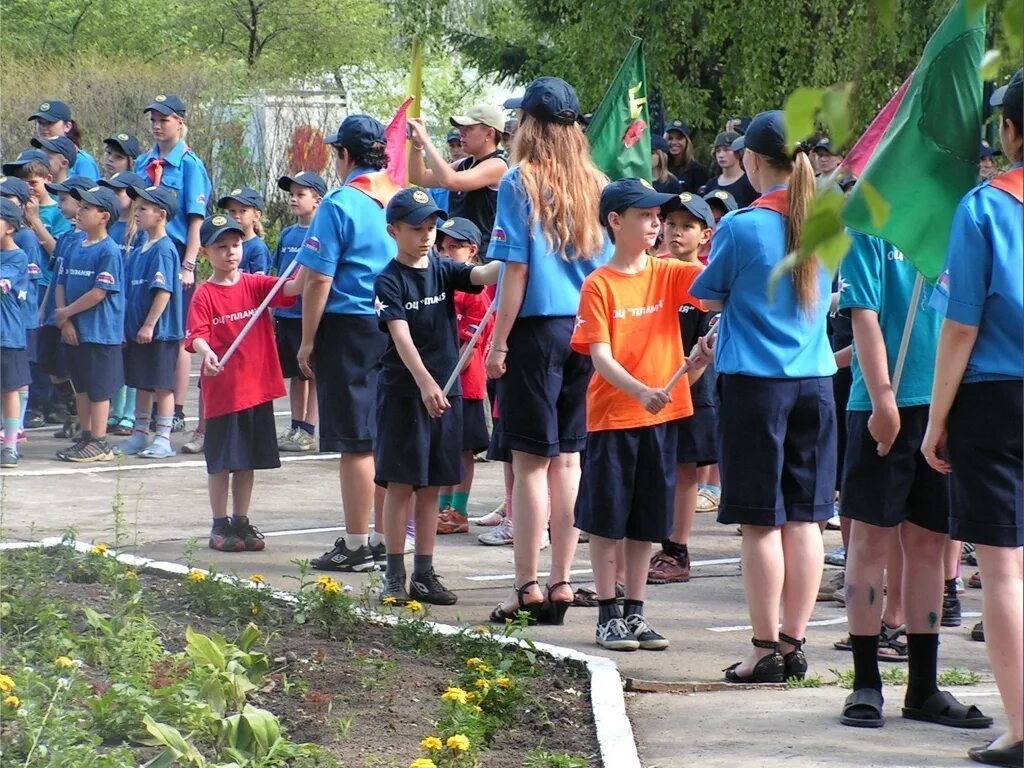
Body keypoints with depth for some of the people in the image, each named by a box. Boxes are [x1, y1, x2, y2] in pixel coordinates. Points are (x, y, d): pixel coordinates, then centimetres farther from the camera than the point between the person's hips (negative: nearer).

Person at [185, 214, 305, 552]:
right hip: (222, 389, -4)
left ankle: (241, 522, 22)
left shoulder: (255, 285, 5)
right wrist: (207, 353, -38)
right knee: (221, 461, 3)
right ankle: (220, 525, 12)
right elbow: (196, 335, -17)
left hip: (257, 387, 4)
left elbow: (292, 289, -9)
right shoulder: (204, 295, -6)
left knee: (248, 460, 12)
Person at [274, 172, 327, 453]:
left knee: (313, 374, 0)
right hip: (286, 315, 7)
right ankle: (295, 427, 20)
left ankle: (308, 431, 2)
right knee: (294, 374, 13)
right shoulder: (287, 234, 13)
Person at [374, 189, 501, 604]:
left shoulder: (443, 270, 8)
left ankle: (424, 574, 14)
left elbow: (481, 275, -11)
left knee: (431, 486, 9)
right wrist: (425, 382, -30)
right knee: (401, 484, -2)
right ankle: (395, 574, 4)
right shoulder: (389, 281, -7)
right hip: (403, 392, -5)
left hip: (444, 389, 5)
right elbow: (401, 336, -18)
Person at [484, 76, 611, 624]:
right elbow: (609, 266, 9)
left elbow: (516, 270, -11)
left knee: (531, 460, -1)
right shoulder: (596, 185, 6)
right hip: (587, 331, 5)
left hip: (538, 327, -5)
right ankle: (561, 581, 12)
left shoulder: (520, 183, -8)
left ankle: (528, 584, -1)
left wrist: (499, 342, -7)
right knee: (568, 459, 10)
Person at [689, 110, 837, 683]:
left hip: (755, 383, -5)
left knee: (761, 522, 0)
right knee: (804, 518, 8)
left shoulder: (740, 227, -12)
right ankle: (794, 642, 11)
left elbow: (711, 298, 1)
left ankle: (766, 650, 2)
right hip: (814, 379, 5)